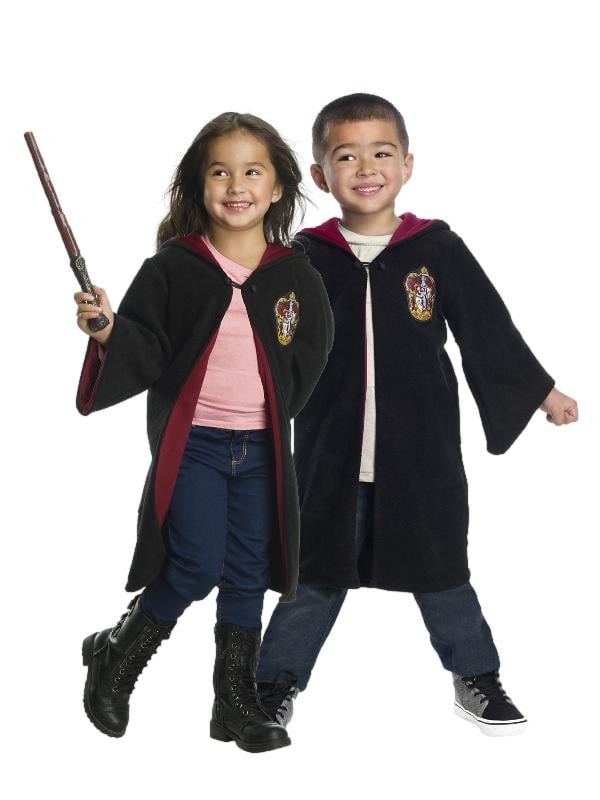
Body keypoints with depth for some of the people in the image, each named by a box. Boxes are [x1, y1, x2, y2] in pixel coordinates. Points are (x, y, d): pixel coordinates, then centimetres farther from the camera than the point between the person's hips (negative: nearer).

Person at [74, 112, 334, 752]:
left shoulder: (296, 276, 1)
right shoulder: (172, 269, -6)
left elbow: (310, 359, 9)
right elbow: (145, 354, -8)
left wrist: (275, 413, 0)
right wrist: (108, 331, -25)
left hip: (261, 447, 4)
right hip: (191, 441, -3)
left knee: (248, 574, 10)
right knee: (196, 567, -10)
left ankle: (237, 701, 24)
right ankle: (114, 658, 14)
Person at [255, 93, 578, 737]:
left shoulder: (438, 250, -3)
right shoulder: (305, 258, -3)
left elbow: (490, 328, 5)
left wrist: (542, 392, 10)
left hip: (423, 455, 0)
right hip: (331, 460, 0)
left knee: (442, 575, 13)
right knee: (314, 580, 11)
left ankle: (477, 681, 31)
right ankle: (276, 687, 28)